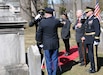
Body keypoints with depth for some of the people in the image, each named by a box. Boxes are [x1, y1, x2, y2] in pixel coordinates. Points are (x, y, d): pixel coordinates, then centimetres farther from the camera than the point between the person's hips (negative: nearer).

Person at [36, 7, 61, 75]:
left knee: (48, 60, 9)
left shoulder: (42, 22, -12)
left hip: (47, 44, -2)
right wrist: (53, 17, 20)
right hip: (55, 44, 2)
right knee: (55, 59, 11)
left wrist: (39, 40, 15)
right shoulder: (56, 21, -8)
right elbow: (60, 23, 17)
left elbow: (39, 33, -3)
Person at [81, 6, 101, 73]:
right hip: (87, 39, 9)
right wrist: (84, 36, 12)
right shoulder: (87, 20, 14)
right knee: (90, 53, 13)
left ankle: (95, 68, 7)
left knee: (92, 54, -4)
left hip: (92, 39, -9)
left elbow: (97, 30, -17)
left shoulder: (95, 19, -13)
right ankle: (92, 66, 24)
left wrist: (96, 40, -20)